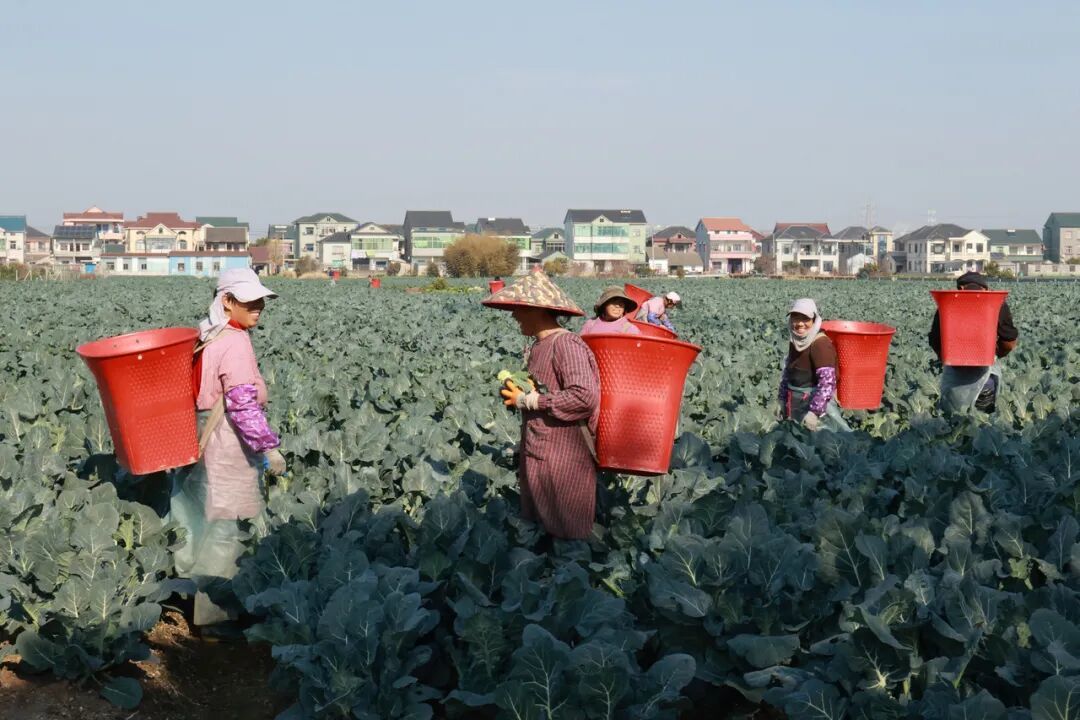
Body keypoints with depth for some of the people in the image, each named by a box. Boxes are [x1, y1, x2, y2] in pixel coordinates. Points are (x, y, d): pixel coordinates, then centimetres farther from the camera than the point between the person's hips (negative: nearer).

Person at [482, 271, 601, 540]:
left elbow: (584, 397, -27)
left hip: (563, 462, -9)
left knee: (567, 536, 1)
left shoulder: (566, 344, -16)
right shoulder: (538, 346, 10)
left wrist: (528, 400, -18)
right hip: (536, 457, 9)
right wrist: (514, 392, 3)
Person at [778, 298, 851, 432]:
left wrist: (814, 411, -28)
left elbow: (827, 381, -26)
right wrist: (782, 400, 16)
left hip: (817, 400, -9)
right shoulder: (795, 341, 7)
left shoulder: (820, 343, -19)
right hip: (795, 403, 9)